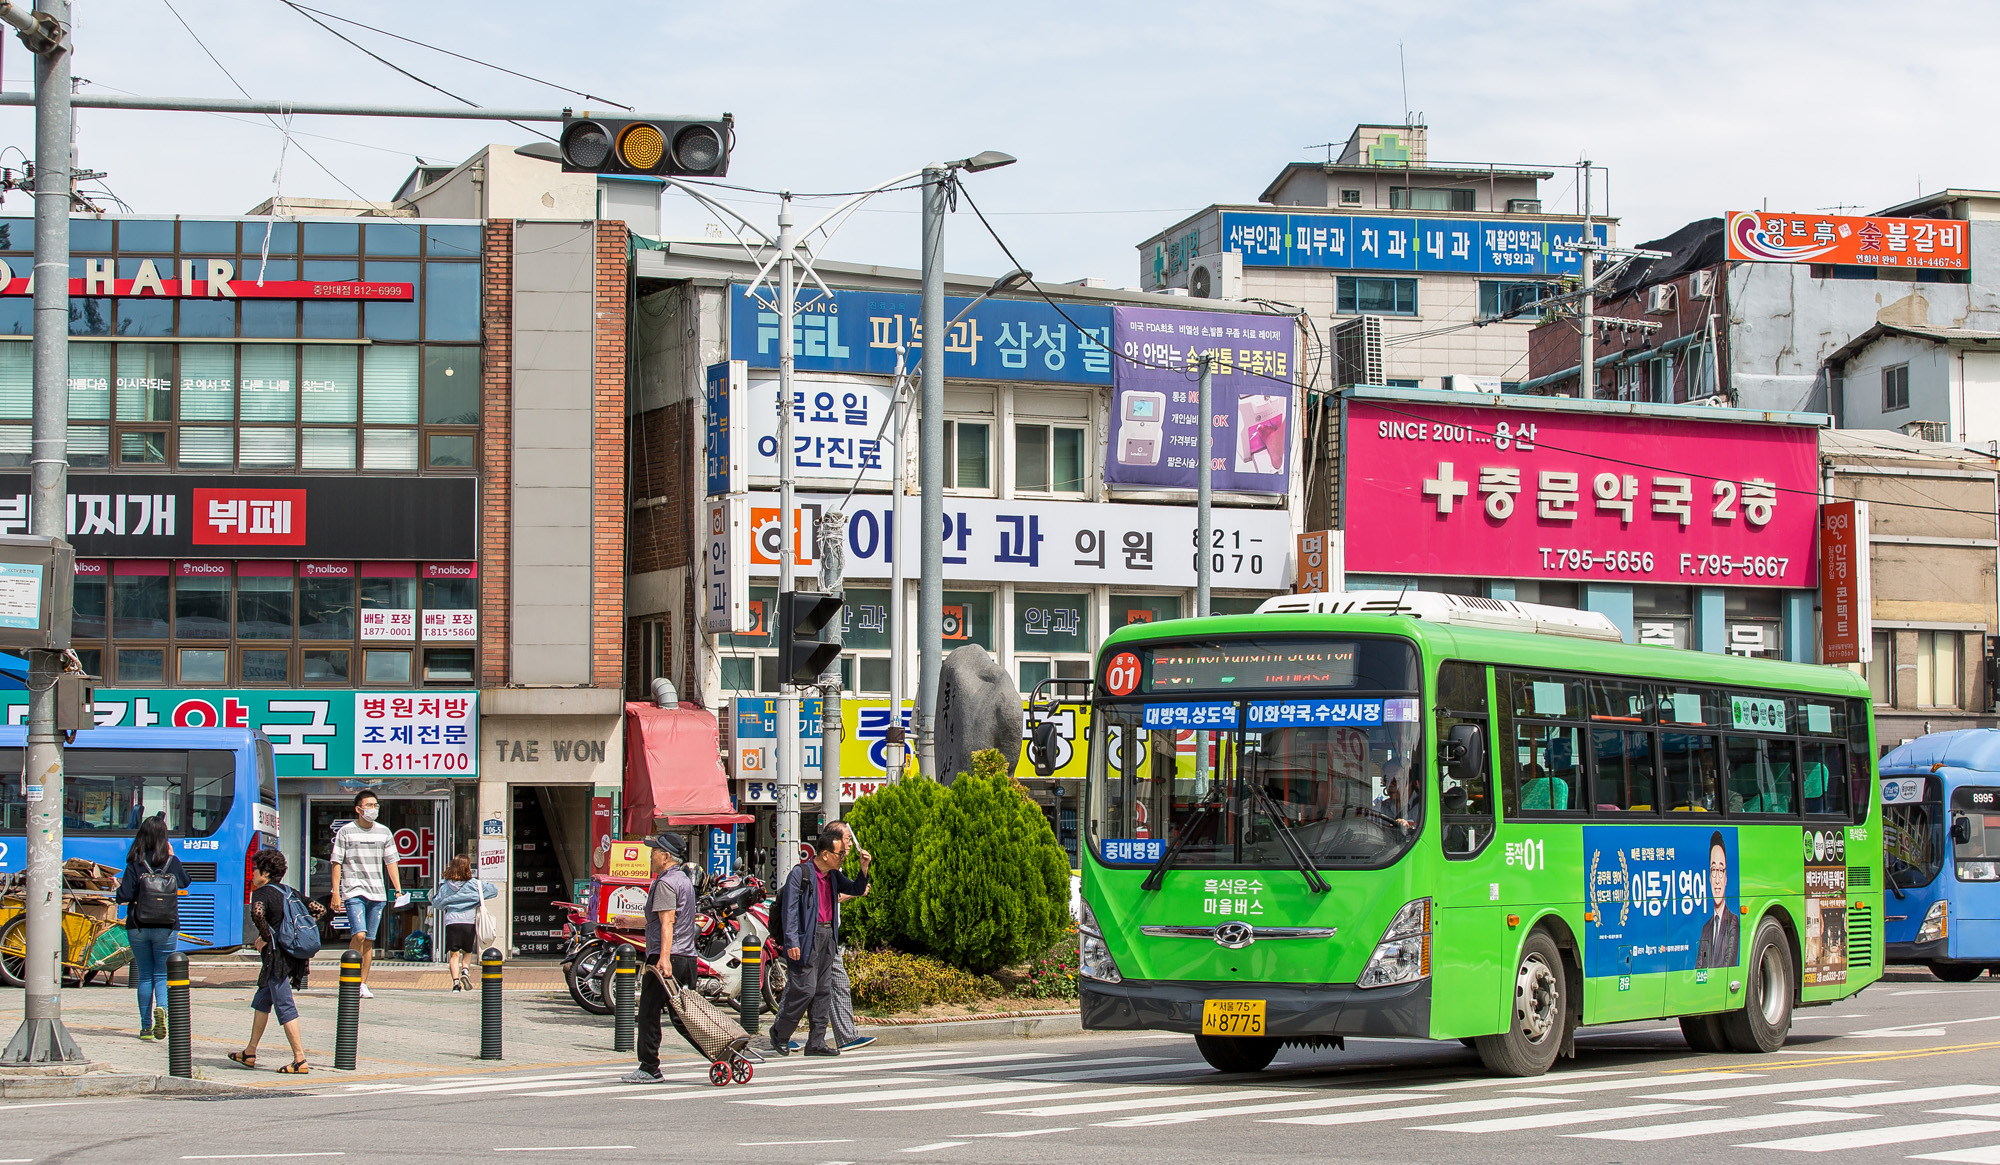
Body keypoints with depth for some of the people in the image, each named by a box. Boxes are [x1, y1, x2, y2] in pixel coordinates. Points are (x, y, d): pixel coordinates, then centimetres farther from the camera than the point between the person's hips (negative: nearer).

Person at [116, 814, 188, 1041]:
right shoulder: (172, 863, -3)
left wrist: (119, 888, 9)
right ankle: (161, 1007, -22)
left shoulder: (135, 864, -8)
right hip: (166, 928, 0)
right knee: (162, 974, 8)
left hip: (138, 927, 0)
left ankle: (146, 1027, 12)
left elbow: (125, 895, -14)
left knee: (144, 976, 11)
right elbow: (185, 882, 17)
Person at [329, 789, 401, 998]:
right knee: (359, 934, -18)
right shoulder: (346, 832, 0)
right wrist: (336, 893, -6)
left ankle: (363, 984, 12)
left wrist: (398, 889, 8)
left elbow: (391, 862, 16)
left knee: (369, 941, 5)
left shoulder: (384, 832, 11)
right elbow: (337, 863, 0)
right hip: (353, 892, -4)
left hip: (377, 894, 4)